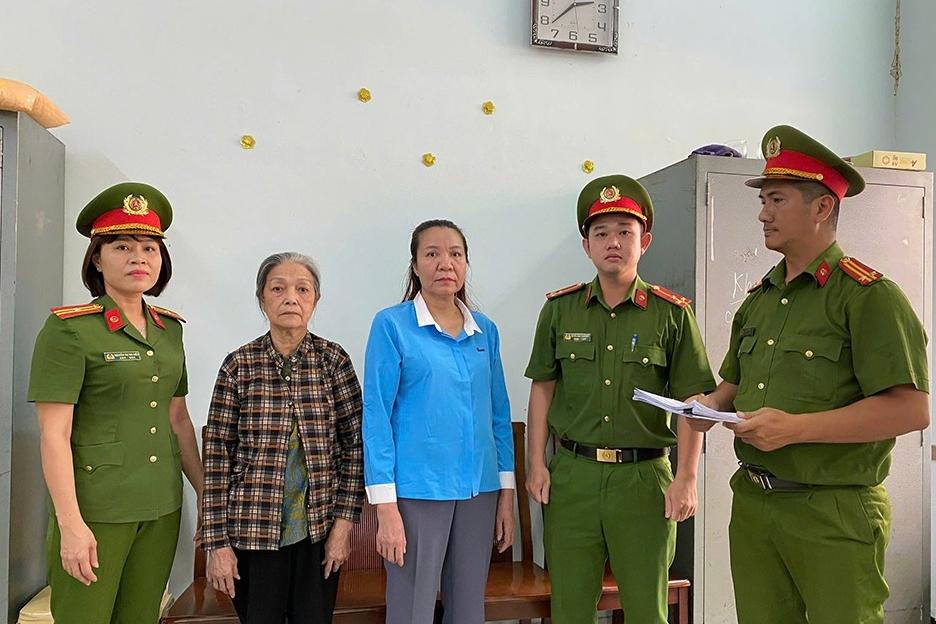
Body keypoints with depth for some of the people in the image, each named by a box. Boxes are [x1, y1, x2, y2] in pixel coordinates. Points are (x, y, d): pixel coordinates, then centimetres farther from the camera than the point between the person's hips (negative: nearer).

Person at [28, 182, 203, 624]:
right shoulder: (69, 329, -10)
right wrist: (70, 524, -16)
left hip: (162, 510, 5)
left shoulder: (169, 329, 7)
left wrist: (206, 494, 12)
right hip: (96, 510, -5)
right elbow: (54, 434, -13)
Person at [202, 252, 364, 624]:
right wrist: (217, 541, -4)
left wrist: (344, 520, -5)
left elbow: (355, 444, -1)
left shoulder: (333, 359, -2)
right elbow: (217, 454, -3)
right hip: (255, 530, -1)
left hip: (319, 529, 1)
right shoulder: (240, 365, -3)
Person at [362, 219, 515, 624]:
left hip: (479, 491, 5)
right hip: (417, 492, -4)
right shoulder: (391, 325, -6)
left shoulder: (485, 331, 7)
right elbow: (376, 417, -9)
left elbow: (499, 413, 11)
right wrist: (385, 506, -13)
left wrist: (506, 493, 8)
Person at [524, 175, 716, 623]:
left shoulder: (672, 313, -1)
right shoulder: (559, 309, 5)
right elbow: (543, 389, 9)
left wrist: (687, 477, -7)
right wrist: (537, 463, 3)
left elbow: (690, 402, 0)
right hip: (571, 473, 2)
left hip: (644, 475, -1)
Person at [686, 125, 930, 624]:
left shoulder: (867, 296, -12)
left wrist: (795, 428, -23)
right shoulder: (758, 300, 11)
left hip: (835, 515, -6)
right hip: (752, 503, 7)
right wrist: (712, 405, -1)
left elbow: (911, 410, -18)